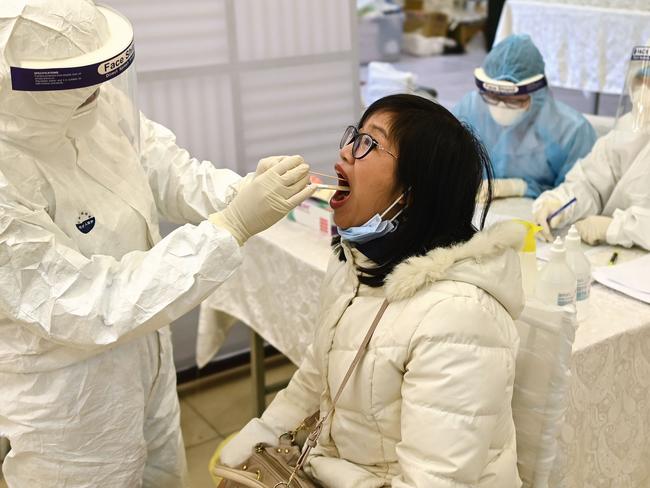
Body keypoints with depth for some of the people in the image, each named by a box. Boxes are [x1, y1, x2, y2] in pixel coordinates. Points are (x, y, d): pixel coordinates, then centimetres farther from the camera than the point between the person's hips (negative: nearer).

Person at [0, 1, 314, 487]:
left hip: (144, 365, 6)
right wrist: (234, 226, -35)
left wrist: (248, 192, -25)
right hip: (63, 409, -6)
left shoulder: (100, 104, -15)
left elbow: (175, 176, -4)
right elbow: (96, 310, -31)